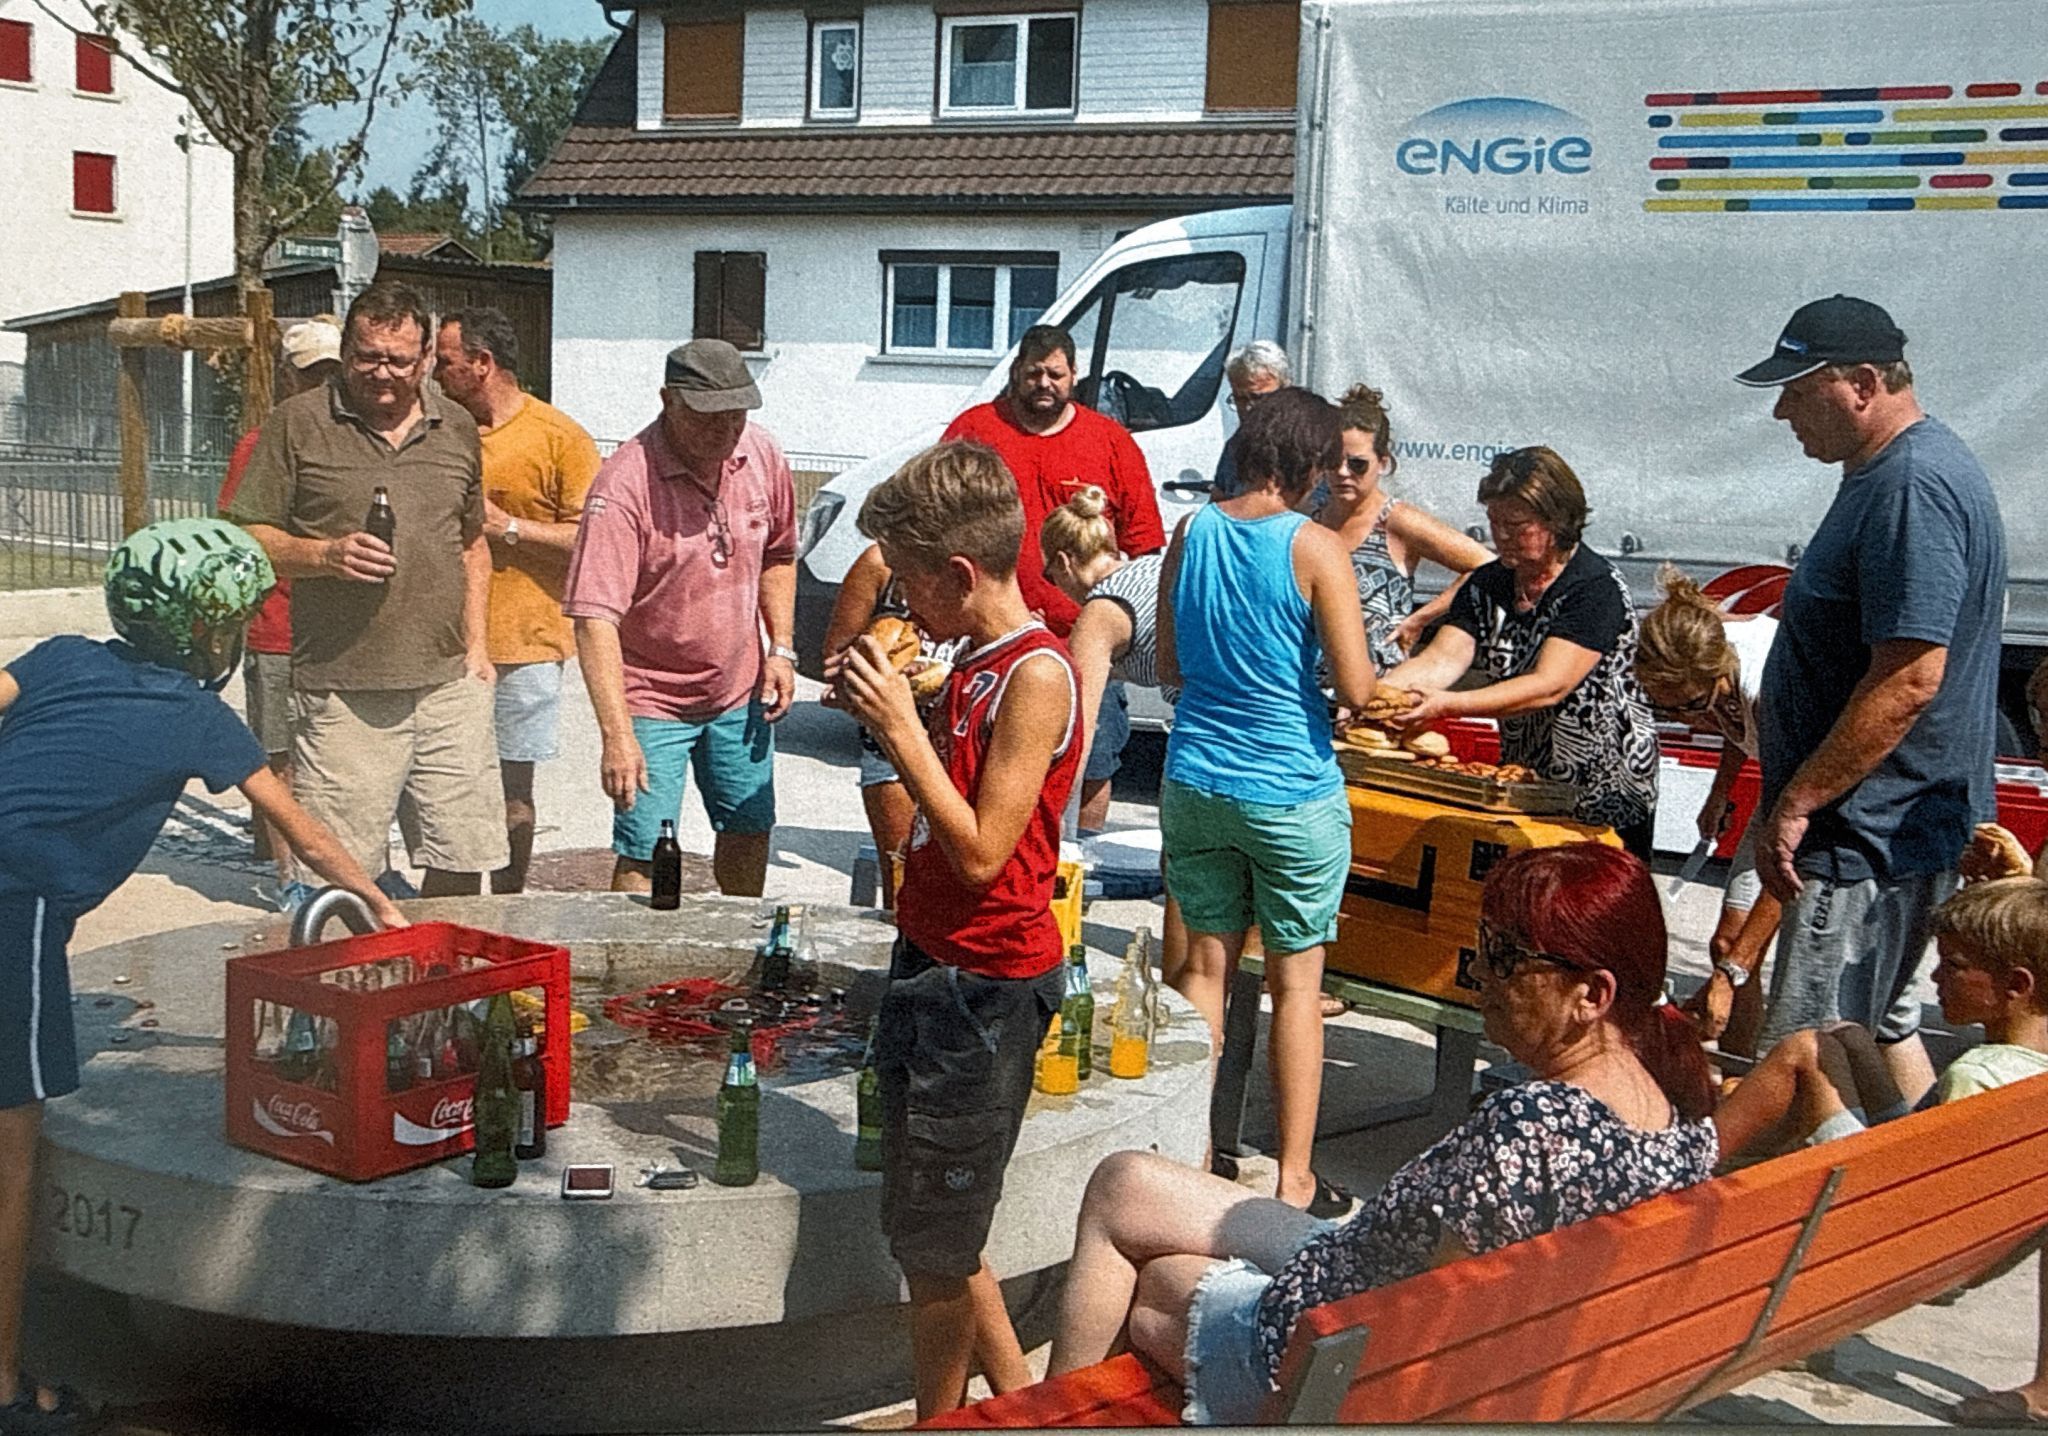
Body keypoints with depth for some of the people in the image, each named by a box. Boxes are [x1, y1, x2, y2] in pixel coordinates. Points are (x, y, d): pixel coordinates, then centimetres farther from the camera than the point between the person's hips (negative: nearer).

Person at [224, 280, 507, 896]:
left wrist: (475, 643, 13)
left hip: (449, 684, 3)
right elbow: (247, 539, 2)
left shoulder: (457, 429, 14)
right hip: (343, 692, -3)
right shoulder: (297, 424, 2)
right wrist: (326, 554, -14)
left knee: (463, 859, 5)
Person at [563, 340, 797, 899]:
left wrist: (781, 647, 3)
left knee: (750, 831, 18)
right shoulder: (624, 486, -25)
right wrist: (618, 737, -37)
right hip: (651, 699, -6)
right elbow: (595, 620, -30)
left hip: (740, 691, 6)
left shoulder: (762, 454, -6)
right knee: (645, 858, -7)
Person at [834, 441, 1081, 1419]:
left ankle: (939, 1420, 20)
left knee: (934, 1241, 4)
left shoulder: (1035, 676, -19)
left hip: (987, 983, -9)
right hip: (932, 964, 10)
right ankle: (1016, 1393, 33)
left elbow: (981, 852, -22)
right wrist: (889, 714, 1)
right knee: (931, 1224, 19)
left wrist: (902, 726, -19)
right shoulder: (976, 662, 9)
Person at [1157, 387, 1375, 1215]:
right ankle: (1294, 1181, 13)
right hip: (1292, 793, -4)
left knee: (1206, 965, 14)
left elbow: (1168, 667, 9)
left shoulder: (1191, 534, 1)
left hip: (1194, 782, 5)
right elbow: (1355, 688, -16)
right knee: (1296, 981, 7)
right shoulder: (1315, 549, -14)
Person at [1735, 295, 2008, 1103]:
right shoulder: (1888, 472, 13)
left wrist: (1795, 804, -22)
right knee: (1880, 1029, 21)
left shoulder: (1914, 489, -21)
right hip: (1891, 827, 11)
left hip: (1874, 836, -11)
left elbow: (1909, 680, -27)